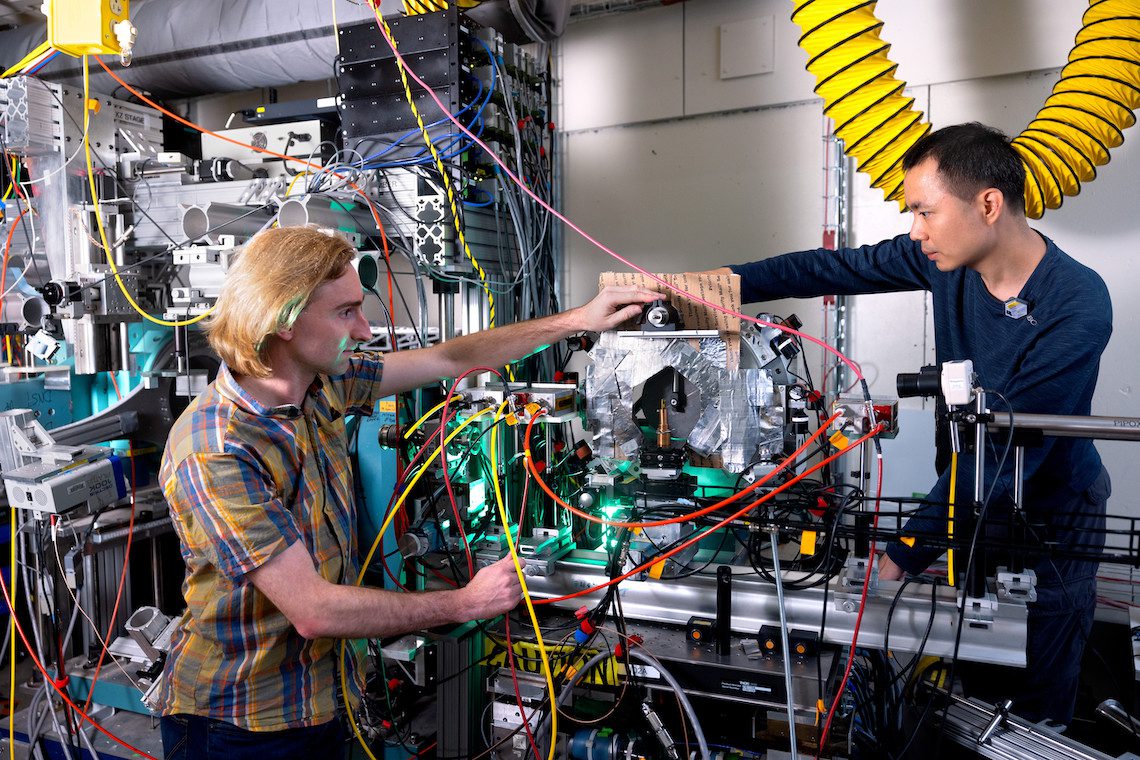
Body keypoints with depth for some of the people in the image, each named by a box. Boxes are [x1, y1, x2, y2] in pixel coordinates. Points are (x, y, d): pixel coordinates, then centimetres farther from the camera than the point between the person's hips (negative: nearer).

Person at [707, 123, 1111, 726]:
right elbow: (836, 268, -2)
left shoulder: (1077, 308, -29)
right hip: (973, 496, 5)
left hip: (1049, 513, -5)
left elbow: (1007, 453, -31)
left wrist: (905, 553, -31)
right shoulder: (946, 257, -11)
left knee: (1035, 709, 8)